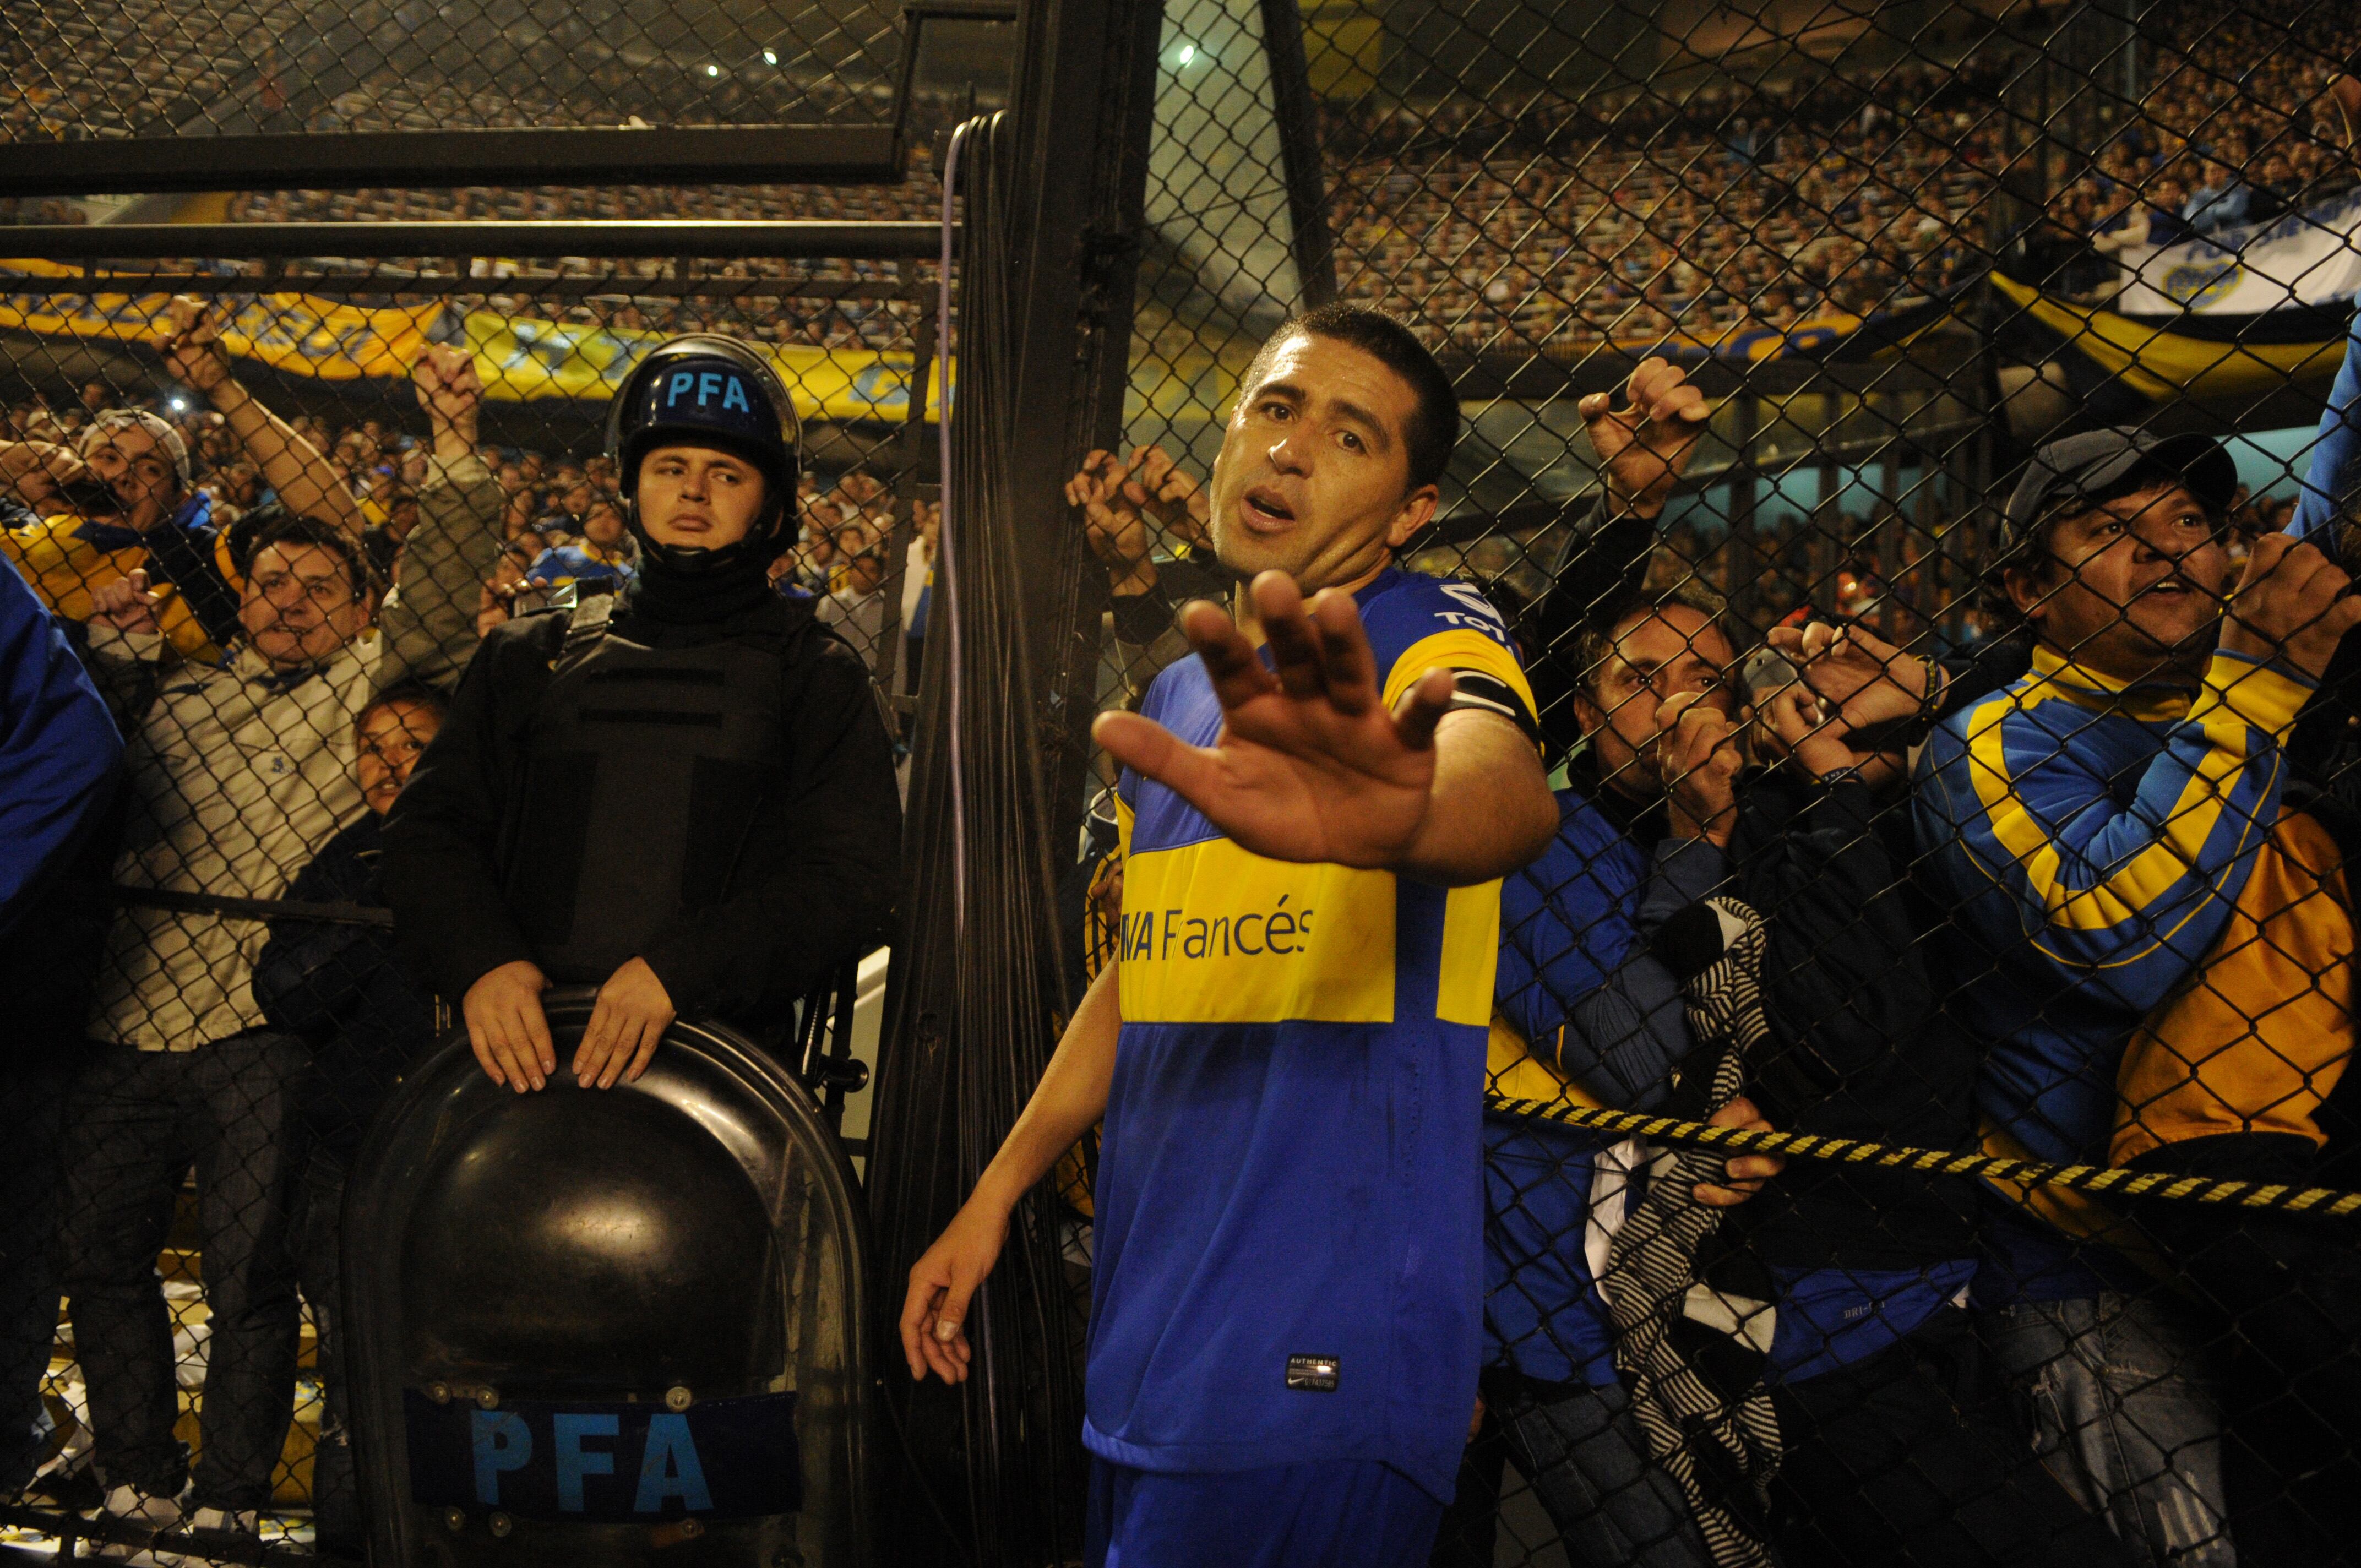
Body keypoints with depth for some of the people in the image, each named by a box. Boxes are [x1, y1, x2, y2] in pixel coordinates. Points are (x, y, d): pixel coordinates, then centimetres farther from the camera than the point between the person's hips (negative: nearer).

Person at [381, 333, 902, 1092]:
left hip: (722, 1052, -1)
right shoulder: (532, 654, 21)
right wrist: (482, 960, -7)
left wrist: (678, 969, -14)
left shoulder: (814, 673, 12)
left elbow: (851, 878, 0)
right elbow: (427, 828, 14)